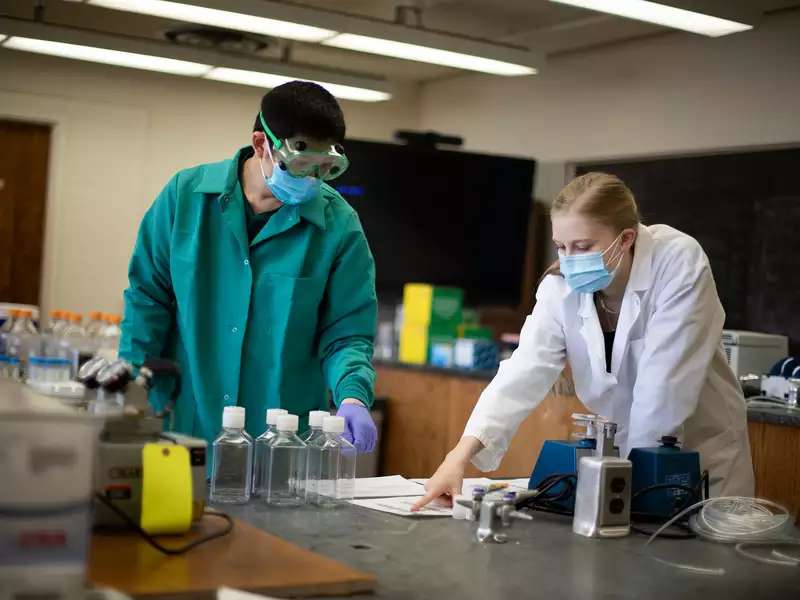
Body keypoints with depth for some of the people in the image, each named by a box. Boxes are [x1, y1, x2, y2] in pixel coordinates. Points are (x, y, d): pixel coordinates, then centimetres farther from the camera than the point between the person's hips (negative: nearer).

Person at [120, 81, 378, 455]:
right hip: (183, 425, 1)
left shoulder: (339, 225, -8)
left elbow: (346, 333, -5)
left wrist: (352, 396, -23)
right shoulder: (187, 194, -6)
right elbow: (147, 301, 2)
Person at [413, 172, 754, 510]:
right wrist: (462, 454, -35)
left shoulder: (679, 263, -25)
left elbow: (663, 381, -26)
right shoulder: (562, 285, -13)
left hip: (703, 453, -3)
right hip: (619, 449, 3)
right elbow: (526, 370, -23)